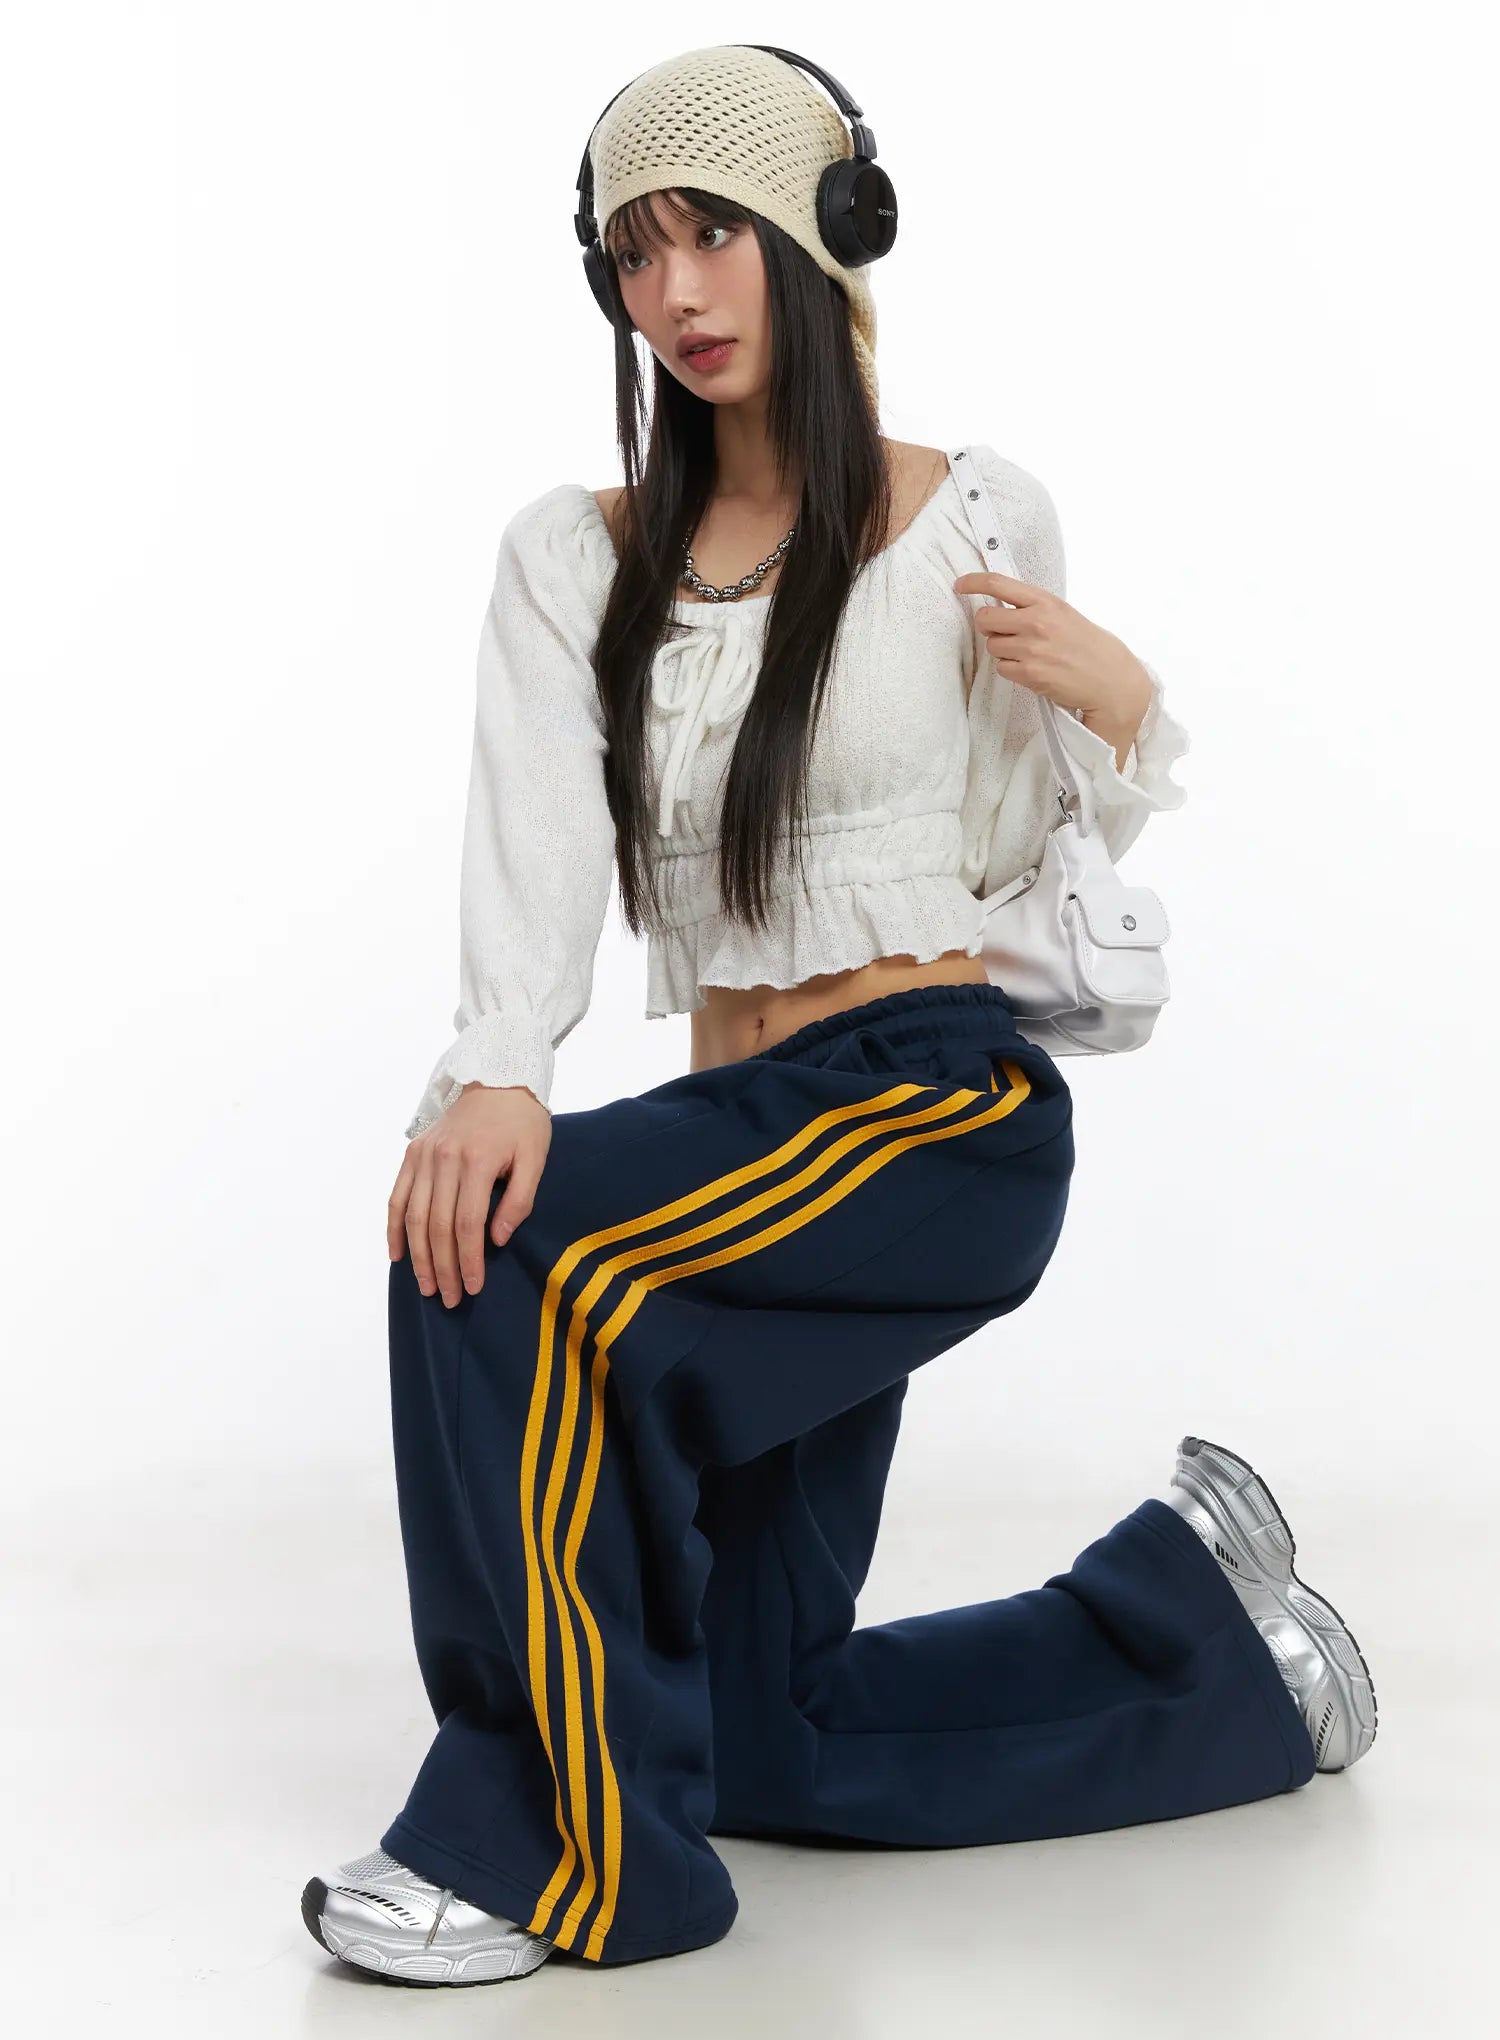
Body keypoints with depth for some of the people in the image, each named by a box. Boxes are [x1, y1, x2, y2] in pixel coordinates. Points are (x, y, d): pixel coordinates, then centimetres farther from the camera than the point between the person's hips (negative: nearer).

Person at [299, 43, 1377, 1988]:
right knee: (769, 1741, 11)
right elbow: (539, 839, -9)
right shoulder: (573, 558, 7)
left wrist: (1119, 698, -13)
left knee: (512, 1258, -31)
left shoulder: (974, 518, 0)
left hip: (949, 1106, -6)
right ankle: (1202, 1621, 31)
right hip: (753, 1138, 6)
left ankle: (559, 1839, -17)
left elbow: (1004, 855, 6)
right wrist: (495, 1072, -27)